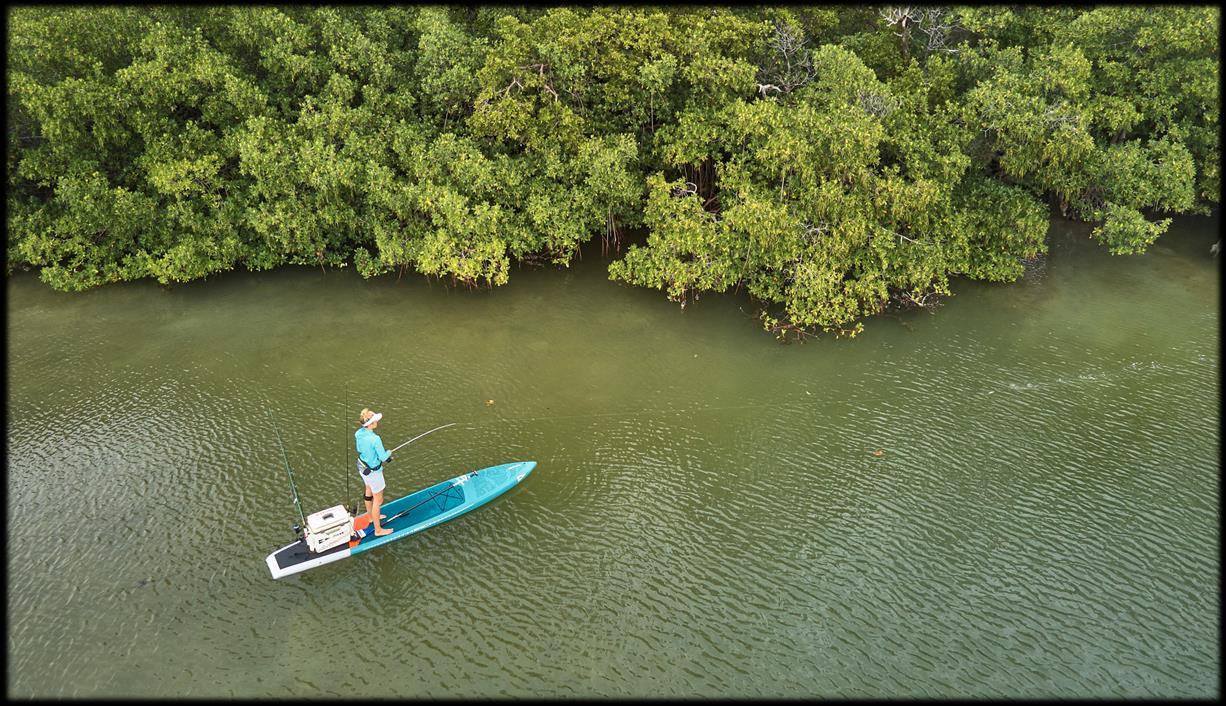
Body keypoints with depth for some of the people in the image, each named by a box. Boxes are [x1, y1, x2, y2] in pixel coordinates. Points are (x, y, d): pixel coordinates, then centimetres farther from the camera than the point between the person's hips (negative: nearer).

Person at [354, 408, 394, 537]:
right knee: (378, 500, 8)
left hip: (362, 467, 8)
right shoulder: (375, 439, -33)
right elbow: (383, 458, -22)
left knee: (369, 492, 30)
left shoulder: (358, 433, -10)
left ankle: (372, 516, 52)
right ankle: (378, 530, 20)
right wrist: (389, 453, -2)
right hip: (373, 472, -8)